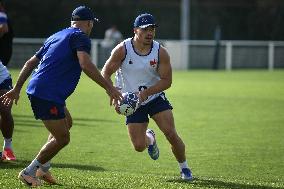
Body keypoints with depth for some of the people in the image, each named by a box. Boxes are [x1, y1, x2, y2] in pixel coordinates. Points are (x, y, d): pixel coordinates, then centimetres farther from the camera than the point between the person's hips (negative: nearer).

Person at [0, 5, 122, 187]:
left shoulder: (56, 36, 21)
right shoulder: (80, 37, -5)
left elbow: (31, 62, 23)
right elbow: (85, 64, -23)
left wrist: (17, 89, 28)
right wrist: (108, 87, -23)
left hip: (36, 89, 10)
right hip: (47, 95, -10)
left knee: (67, 122, 26)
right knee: (62, 138, -2)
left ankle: (43, 167, 26)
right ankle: (29, 173, 5)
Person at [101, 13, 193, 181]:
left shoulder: (161, 52, -13)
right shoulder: (122, 50, -16)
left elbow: (166, 81, -11)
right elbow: (105, 74, -10)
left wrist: (145, 93, -25)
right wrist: (115, 97, -22)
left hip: (156, 97, 0)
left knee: (171, 133, -15)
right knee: (139, 146, -6)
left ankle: (184, 167, 9)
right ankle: (150, 138, 34)